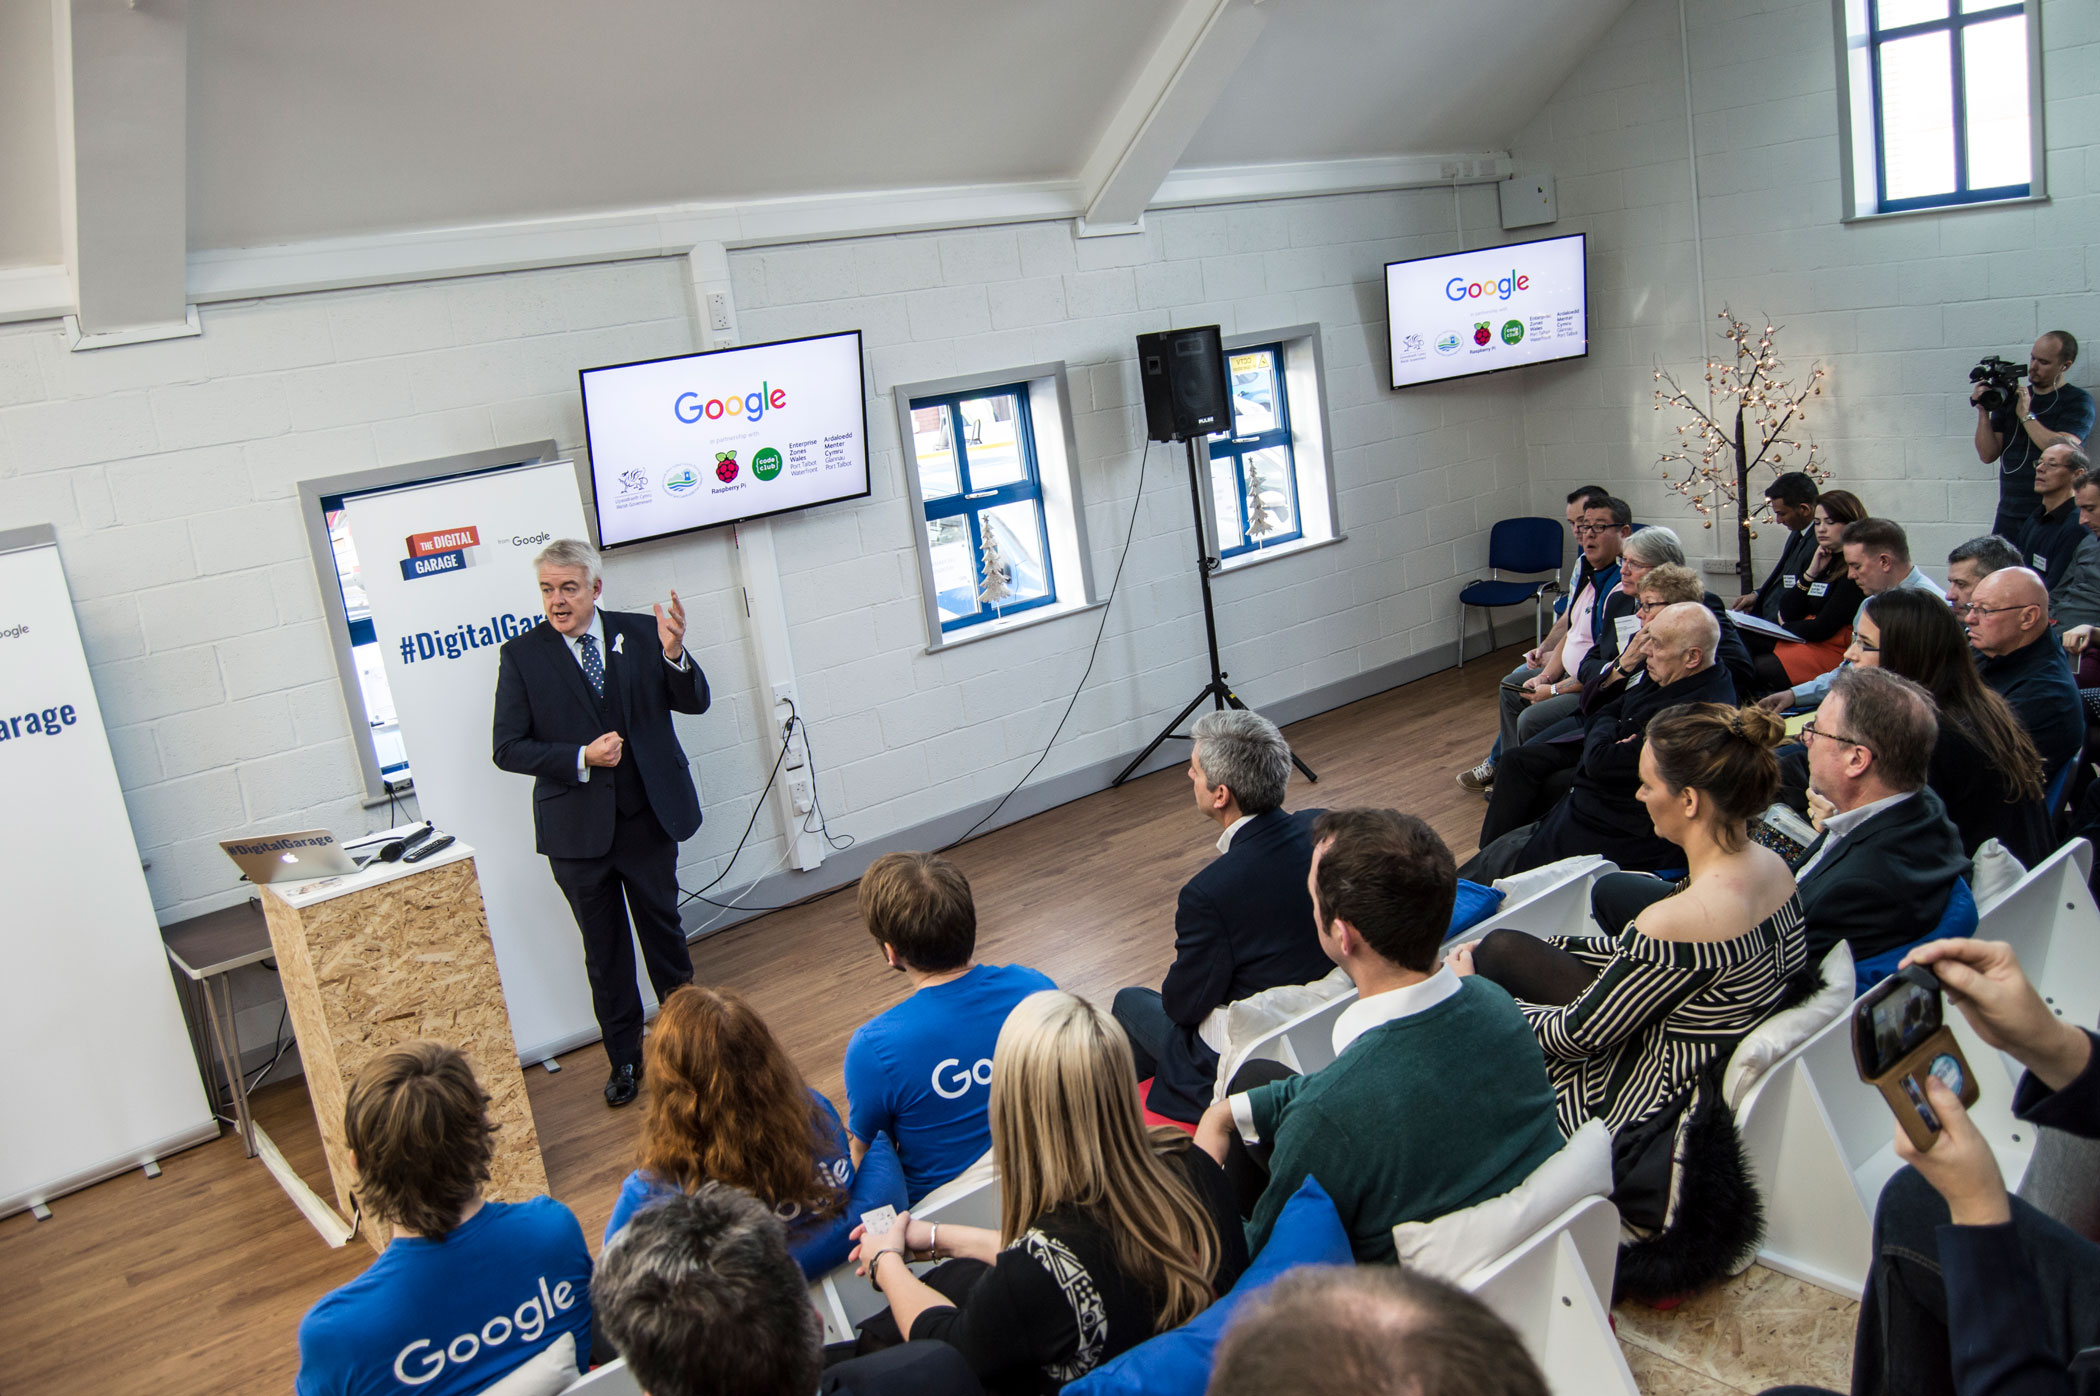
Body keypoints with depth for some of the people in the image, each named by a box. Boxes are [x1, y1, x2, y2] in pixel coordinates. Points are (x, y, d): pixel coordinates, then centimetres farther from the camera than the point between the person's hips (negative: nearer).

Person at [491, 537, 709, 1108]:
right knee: (604, 951, 12)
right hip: (578, 828, -1)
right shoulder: (521, 655, -5)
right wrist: (581, 758, -20)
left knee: (664, 929, 16)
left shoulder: (640, 633, -2)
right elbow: (508, 748, -8)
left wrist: (674, 655, -22)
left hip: (649, 816, 1)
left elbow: (695, 702, -3)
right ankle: (624, 1058, 29)